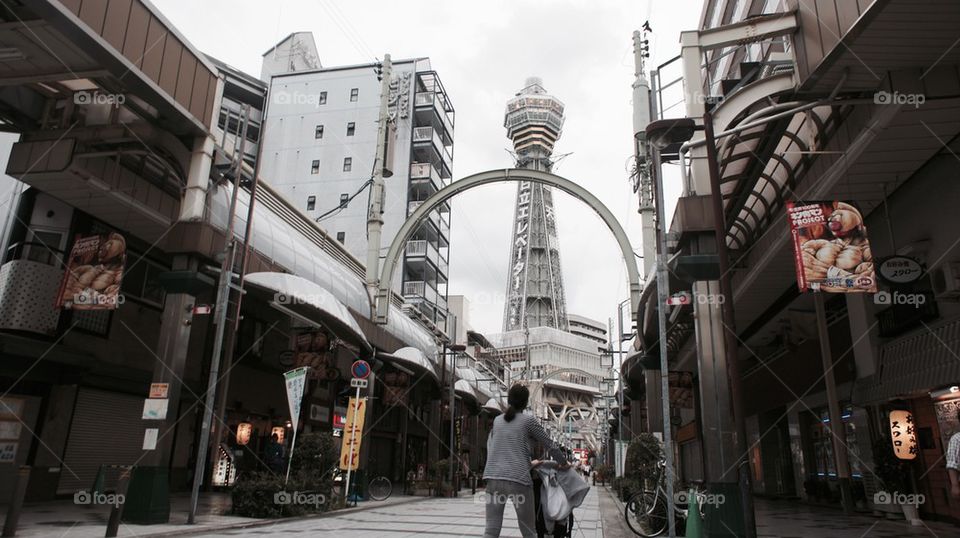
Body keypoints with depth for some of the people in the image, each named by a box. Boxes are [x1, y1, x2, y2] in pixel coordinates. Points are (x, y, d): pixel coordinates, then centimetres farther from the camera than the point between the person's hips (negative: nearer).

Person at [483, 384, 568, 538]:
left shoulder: (497, 421, 16)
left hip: (493, 478, 4)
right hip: (518, 479, -4)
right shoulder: (529, 420, 3)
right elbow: (550, 444, 9)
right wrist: (563, 463, 27)